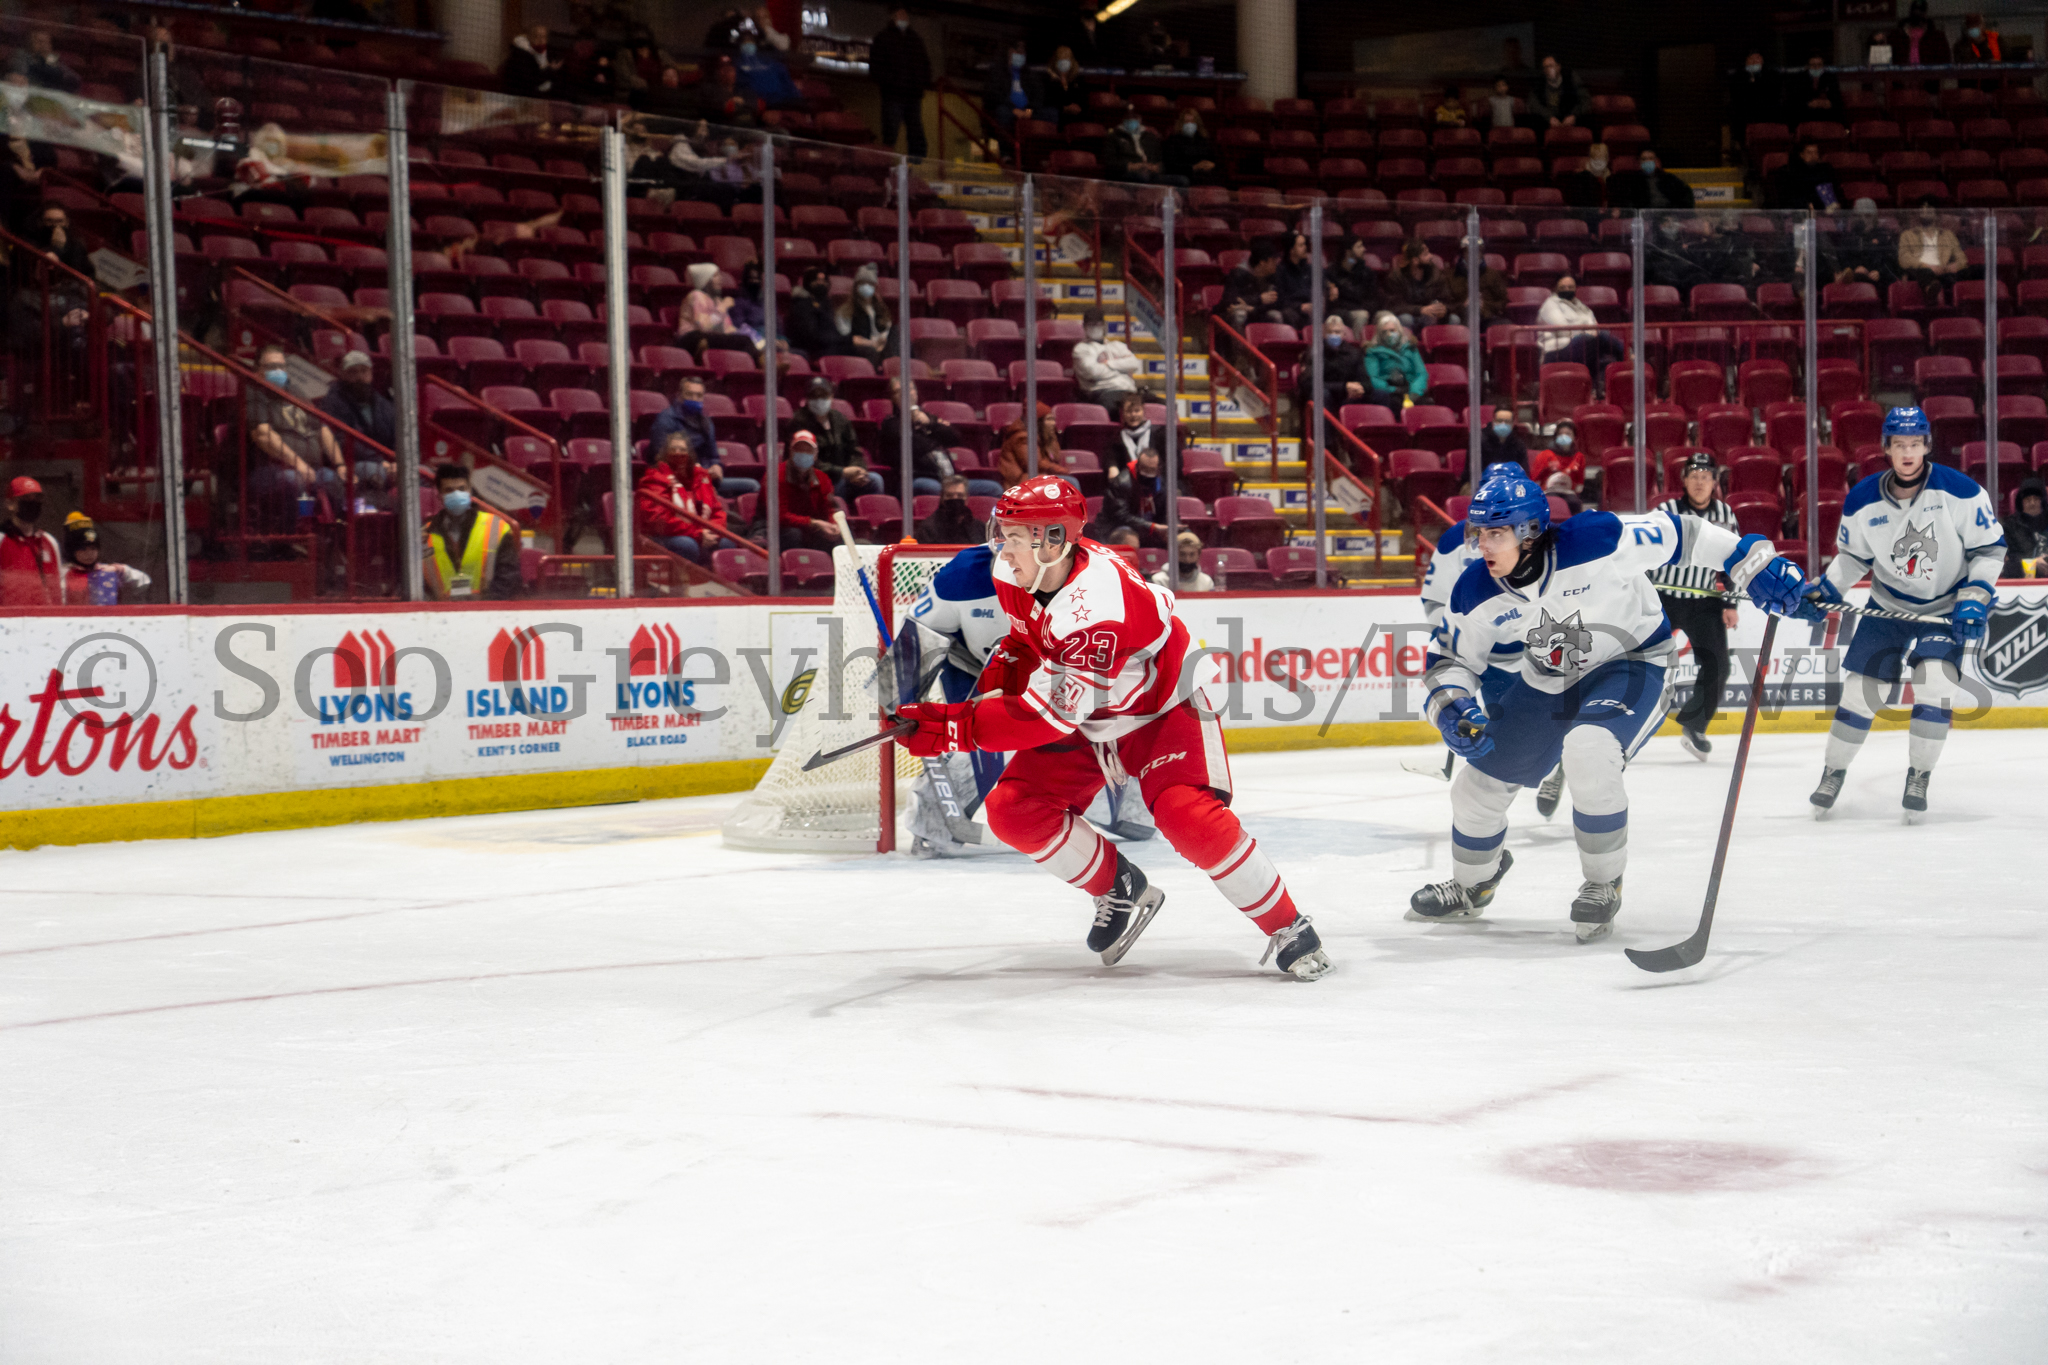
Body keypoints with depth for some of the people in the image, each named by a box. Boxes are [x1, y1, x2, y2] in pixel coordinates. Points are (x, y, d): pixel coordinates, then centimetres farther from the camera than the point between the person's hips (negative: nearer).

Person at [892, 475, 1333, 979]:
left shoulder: (1094, 606, -39)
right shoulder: (1014, 573, -13)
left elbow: (1049, 715, -39)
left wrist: (955, 729, -40)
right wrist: (988, 692, -4)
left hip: (1162, 705, -8)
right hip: (1085, 714, 8)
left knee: (1189, 819, -28)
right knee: (1014, 811, -8)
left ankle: (1290, 932, -11)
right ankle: (1121, 890, 14)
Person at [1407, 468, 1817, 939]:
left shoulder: (1595, 542, -32)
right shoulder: (1476, 592, -18)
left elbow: (1676, 535, -21)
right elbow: (1448, 658, -4)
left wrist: (1757, 566, -21)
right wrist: (1452, 709, -24)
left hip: (1630, 662, -6)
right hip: (1547, 679, 6)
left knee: (1588, 756, -33)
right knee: (1481, 779, 6)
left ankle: (1603, 885, -9)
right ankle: (1471, 886, 37)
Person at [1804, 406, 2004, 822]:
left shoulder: (1959, 491, -19)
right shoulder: (1862, 501, -12)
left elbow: (1990, 547, -10)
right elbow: (1853, 555, 5)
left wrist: (1975, 598, -19)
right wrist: (1826, 590, -8)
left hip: (1946, 608, -2)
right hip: (1888, 606, 2)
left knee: (1935, 685, -18)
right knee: (1860, 690, -1)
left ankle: (1918, 779, -2)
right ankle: (1833, 773, 18)